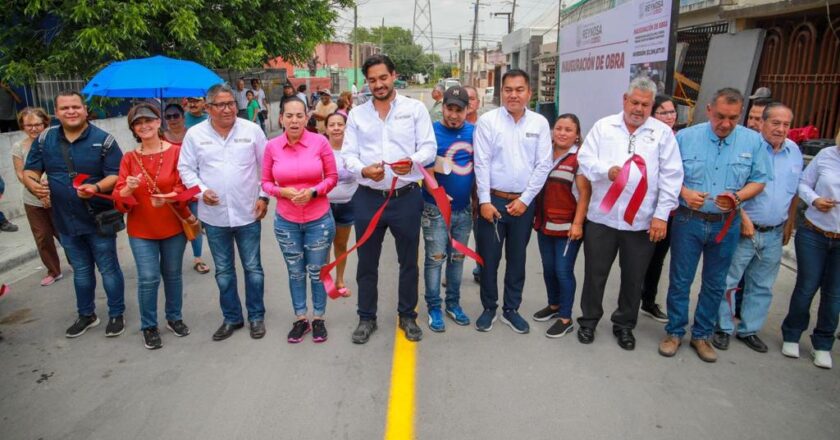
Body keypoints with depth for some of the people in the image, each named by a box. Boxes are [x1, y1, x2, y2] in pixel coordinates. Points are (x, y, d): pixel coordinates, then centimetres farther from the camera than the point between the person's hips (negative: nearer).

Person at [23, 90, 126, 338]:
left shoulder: (103, 140, -10)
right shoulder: (44, 139, 3)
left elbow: (117, 175, -13)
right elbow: (30, 170, 8)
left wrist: (96, 187, -32)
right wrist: (32, 183, -15)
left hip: (100, 219, -4)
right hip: (66, 221, 4)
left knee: (109, 269, 7)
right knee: (81, 271, 18)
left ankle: (116, 315, 22)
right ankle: (86, 315, 34)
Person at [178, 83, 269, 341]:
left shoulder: (252, 130, -2)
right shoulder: (195, 134, 0)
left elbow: (266, 166, 2)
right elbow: (186, 168, 5)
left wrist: (264, 196, -4)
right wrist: (201, 190, -12)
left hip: (248, 213, -1)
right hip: (214, 215, 2)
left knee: (253, 268, 8)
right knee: (223, 271, 13)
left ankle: (256, 317, 25)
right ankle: (232, 318, 29)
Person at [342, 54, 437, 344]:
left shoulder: (415, 108, 2)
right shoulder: (357, 114, 8)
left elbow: (429, 147, -3)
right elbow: (348, 154, 3)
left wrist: (413, 161, -25)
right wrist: (363, 170, -18)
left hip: (406, 197, -1)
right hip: (368, 198, 2)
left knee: (409, 261, 10)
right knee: (367, 262, 11)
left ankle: (407, 316, 28)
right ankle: (367, 317, 27)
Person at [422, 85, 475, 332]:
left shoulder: (474, 132, 4)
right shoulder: (431, 132, -8)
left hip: (464, 208, 4)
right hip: (436, 209, -4)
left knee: (457, 257, 14)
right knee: (435, 258, 1)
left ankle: (453, 303, 29)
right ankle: (434, 307, 15)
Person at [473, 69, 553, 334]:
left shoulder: (540, 123, 2)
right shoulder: (488, 120, -4)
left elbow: (544, 165, 0)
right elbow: (482, 163, -7)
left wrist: (525, 199, -6)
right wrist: (485, 201, -11)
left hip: (524, 202, 2)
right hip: (493, 200, -2)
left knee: (517, 259, 12)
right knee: (489, 257, 6)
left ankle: (511, 309, 28)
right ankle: (489, 308, 24)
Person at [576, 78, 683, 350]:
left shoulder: (663, 132, 3)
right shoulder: (603, 126, 5)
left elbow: (671, 176, -1)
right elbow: (585, 158, -1)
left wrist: (662, 215, -8)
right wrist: (606, 170, -22)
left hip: (642, 221, 0)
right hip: (601, 216, 0)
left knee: (633, 278, 12)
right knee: (595, 273, 10)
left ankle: (624, 325, 31)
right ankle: (589, 320, 29)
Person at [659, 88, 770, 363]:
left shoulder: (753, 141, -1)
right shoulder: (685, 137, -4)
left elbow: (758, 181, 3)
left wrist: (737, 197, -16)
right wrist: (685, 193, -19)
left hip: (726, 224, 2)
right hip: (688, 221, -1)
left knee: (715, 284, 12)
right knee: (680, 280, 6)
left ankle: (702, 335, 28)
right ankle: (674, 332, 22)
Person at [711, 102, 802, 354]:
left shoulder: (795, 152, 8)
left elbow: (795, 192, 18)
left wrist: (789, 224, 17)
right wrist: (743, 218, -17)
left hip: (774, 234, 6)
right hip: (742, 230, -6)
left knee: (762, 286, 15)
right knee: (727, 281, 1)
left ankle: (749, 330, 29)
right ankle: (723, 328, 16)